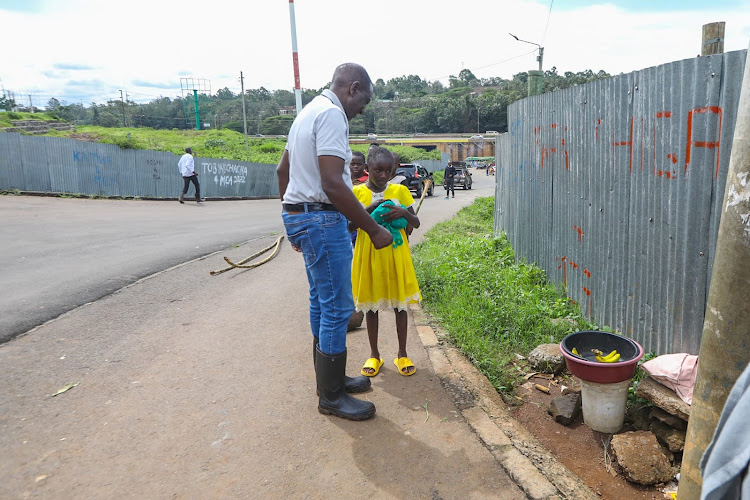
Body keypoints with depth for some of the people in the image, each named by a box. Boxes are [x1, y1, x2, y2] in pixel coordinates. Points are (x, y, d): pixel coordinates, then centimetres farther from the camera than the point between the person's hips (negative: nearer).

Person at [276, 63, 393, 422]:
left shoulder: (309, 111, 18)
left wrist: (293, 220, 28)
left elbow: (282, 170, 23)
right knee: (338, 307, -3)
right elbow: (333, 184, -24)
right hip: (322, 219, -11)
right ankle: (331, 397, 10)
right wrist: (373, 229, -19)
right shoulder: (332, 114, -14)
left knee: (323, 303, 17)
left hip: (299, 215, 11)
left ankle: (331, 378, 30)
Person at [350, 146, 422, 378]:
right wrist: (369, 209, -19)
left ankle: (402, 354, 23)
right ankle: (374, 354, 25)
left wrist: (403, 213, -18)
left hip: (396, 254, 1)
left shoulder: (400, 191, 1)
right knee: (370, 304, 9)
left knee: (399, 303, 8)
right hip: (368, 255, 0)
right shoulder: (357, 192, -1)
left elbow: (416, 223, 3)